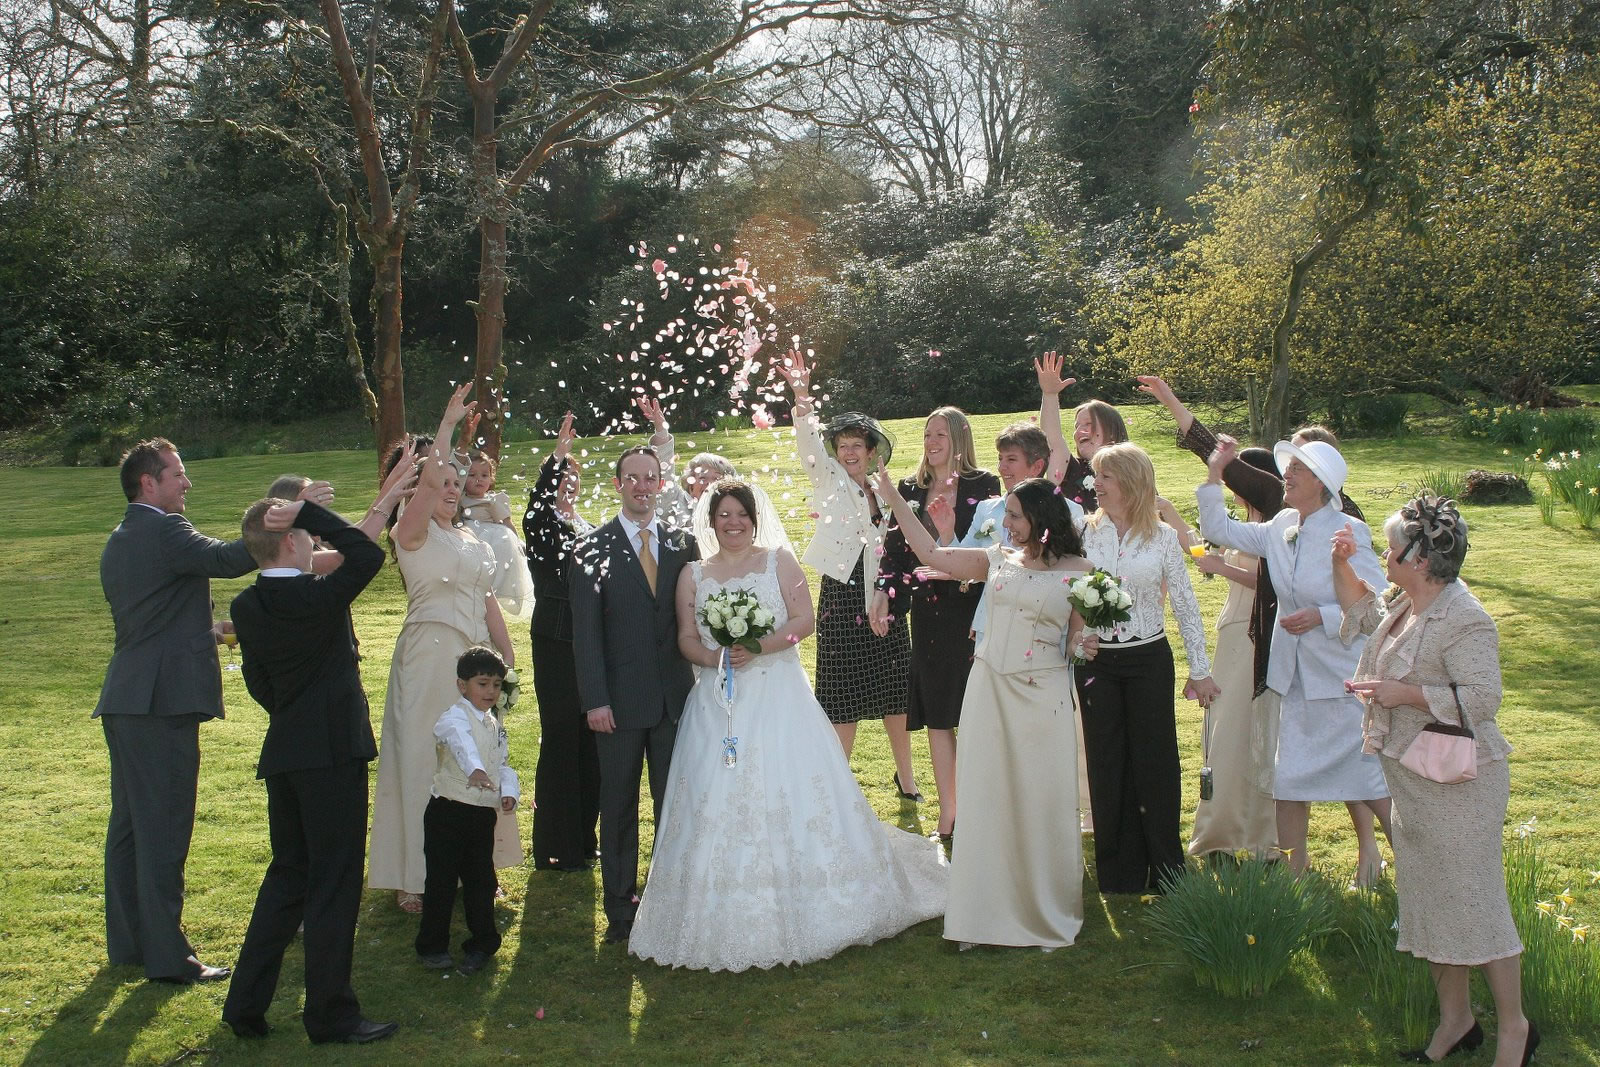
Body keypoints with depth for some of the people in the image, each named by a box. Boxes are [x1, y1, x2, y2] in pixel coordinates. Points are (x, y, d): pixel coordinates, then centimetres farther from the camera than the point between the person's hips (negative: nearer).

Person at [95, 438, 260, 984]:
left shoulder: (119, 541, 19)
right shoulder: (163, 531, -11)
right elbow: (226, 559, -26)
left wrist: (212, 631, 30)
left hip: (125, 700, 10)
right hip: (164, 699, -10)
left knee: (130, 824, 15)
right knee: (164, 830, -5)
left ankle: (127, 943, 24)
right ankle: (167, 955, -1)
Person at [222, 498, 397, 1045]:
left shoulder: (246, 607, 4)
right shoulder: (320, 597, -18)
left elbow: (257, 680, 10)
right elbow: (368, 553, -10)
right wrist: (309, 512, -12)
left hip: (282, 752, 7)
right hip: (333, 750, -7)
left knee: (287, 875, 18)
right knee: (334, 883, 1)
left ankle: (246, 1004, 20)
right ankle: (330, 1014, 8)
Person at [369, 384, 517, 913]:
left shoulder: (473, 542, 18)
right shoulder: (413, 532, -3)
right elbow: (429, 480, -22)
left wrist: (507, 659, 14)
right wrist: (448, 424, -22)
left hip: (473, 657, 7)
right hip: (429, 656, -7)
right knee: (424, 760, -4)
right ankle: (415, 880, 2)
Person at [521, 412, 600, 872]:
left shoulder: (587, 528, 16)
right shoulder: (542, 524, -4)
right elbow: (537, 500, -27)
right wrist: (558, 454, -36)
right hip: (556, 648, -6)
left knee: (590, 743, 10)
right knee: (559, 742, -2)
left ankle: (583, 841, 22)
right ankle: (556, 849, 8)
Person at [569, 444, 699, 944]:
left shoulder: (683, 543, 7)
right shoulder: (593, 549, -2)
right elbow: (586, 633, -5)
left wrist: (702, 678, 0)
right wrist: (595, 700, -11)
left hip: (675, 695, 3)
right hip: (620, 700, -2)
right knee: (618, 805, 7)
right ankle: (620, 907, 18)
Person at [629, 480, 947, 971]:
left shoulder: (779, 560, 5)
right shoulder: (693, 575, 12)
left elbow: (805, 620, -2)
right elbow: (687, 639, 9)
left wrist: (759, 647, -15)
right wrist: (715, 656, -12)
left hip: (779, 696, -2)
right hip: (717, 703, 2)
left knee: (794, 794, -5)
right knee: (717, 801, -4)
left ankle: (803, 909, 8)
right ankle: (729, 923, 5)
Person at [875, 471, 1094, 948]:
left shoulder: (1077, 571, -2)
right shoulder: (997, 559, 8)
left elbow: (1081, 638, 2)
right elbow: (932, 554, 12)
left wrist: (1086, 648, -19)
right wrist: (895, 500, 11)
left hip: (1043, 697, -3)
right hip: (990, 690, 4)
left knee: (1041, 803, 2)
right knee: (987, 798, 5)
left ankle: (1046, 912, 18)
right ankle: (988, 911, 15)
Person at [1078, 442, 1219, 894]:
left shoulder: (1162, 538, -2)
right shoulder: (1084, 533, -1)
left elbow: (1185, 605, 2)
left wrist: (1200, 669, 3)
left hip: (1149, 659, -1)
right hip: (1096, 661, 1)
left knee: (1155, 762, 3)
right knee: (1107, 765, 7)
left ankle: (1164, 871, 17)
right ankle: (1119, 877, 19)